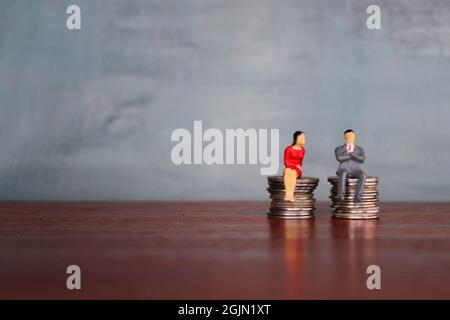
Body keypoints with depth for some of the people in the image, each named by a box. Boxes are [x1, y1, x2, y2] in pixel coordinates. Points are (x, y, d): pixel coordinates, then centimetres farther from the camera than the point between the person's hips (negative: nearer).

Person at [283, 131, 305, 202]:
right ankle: (287, 193, -52)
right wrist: (295, 166, -10)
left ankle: (291, 193, -51)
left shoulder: (302, 150, 10)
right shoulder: (288, 149, 1)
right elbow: (286, 162, -1)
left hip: (297, 170, 1)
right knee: (288, 171, -37)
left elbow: (300, 163, 15)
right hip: (289, 168, -1)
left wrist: (298, 167, -5)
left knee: (293, 172, -35)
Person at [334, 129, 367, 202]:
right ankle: (341, 195, -48)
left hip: (355, 171, 2)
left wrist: (350, 153, -7)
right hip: (343, 170, -2)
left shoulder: (360, 149, 18)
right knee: (343, 173, -40)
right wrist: (354, 156, -4)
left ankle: (357, 196, -42)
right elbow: (339, 158, -11)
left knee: (363, 175, -34)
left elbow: (362, 159, -3)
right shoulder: (338, 149, 12)